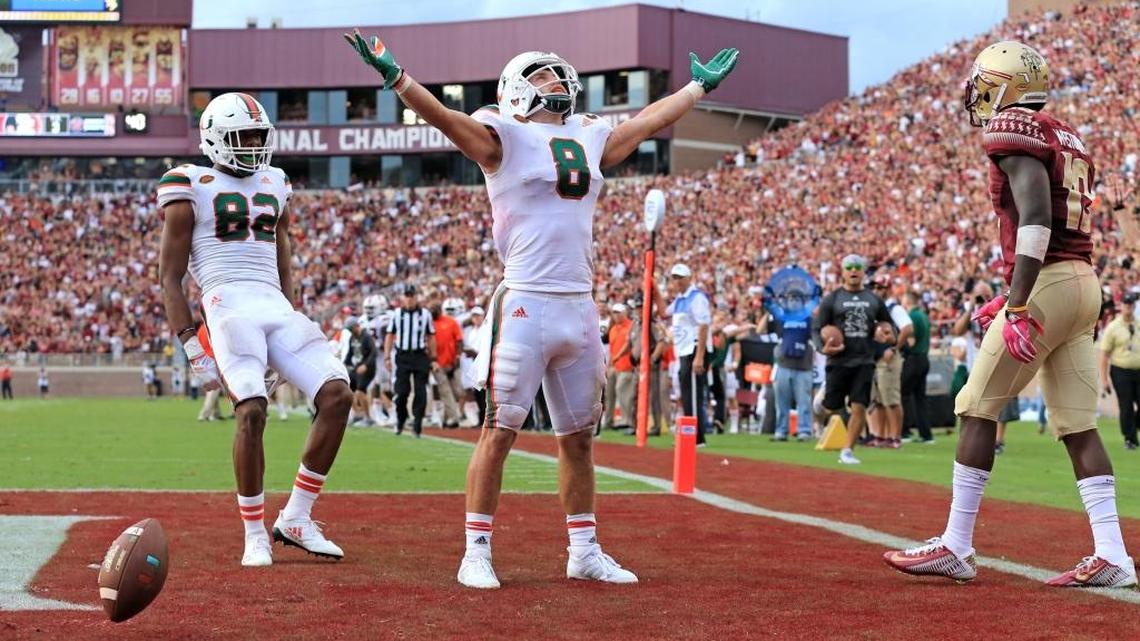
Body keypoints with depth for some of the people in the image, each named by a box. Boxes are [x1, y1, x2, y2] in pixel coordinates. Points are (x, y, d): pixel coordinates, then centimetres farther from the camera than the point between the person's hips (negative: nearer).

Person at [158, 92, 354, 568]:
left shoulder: (274, 187, 21)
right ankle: (255, 537, -10)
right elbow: (169, 279, 2)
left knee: (337, 395, -9)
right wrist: (192, 346, -6)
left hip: (277, 306, 6)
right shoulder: (192, 189, 3)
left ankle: (296, 519, 1)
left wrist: (296, 328, 21)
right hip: (228, 305, -6)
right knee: (252, 410, -24)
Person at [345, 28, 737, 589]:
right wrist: (394, 75, -28)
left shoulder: (590, 139, 17)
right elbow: (445, 118, -14)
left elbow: (651, 120, 31)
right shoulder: (505, 138, -1)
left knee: (579, 436, 12)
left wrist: (700, 84, 41)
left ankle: (584, 551, 21)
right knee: (499, 431, -4)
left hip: (580, 308, 6)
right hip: (526, 305, -6)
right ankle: (476, 553, 1)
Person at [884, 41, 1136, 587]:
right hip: (1085, 283, 9)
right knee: (1078, 425, 6)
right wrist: (1010, 299, 25)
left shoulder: (1014, 131, -6)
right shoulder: (1068, 140, 21)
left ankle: (956, 547, 2)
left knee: (977, 409, -1)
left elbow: (1035, 217, -19)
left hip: (1048, 286, -9)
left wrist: (1018, 307, -23)